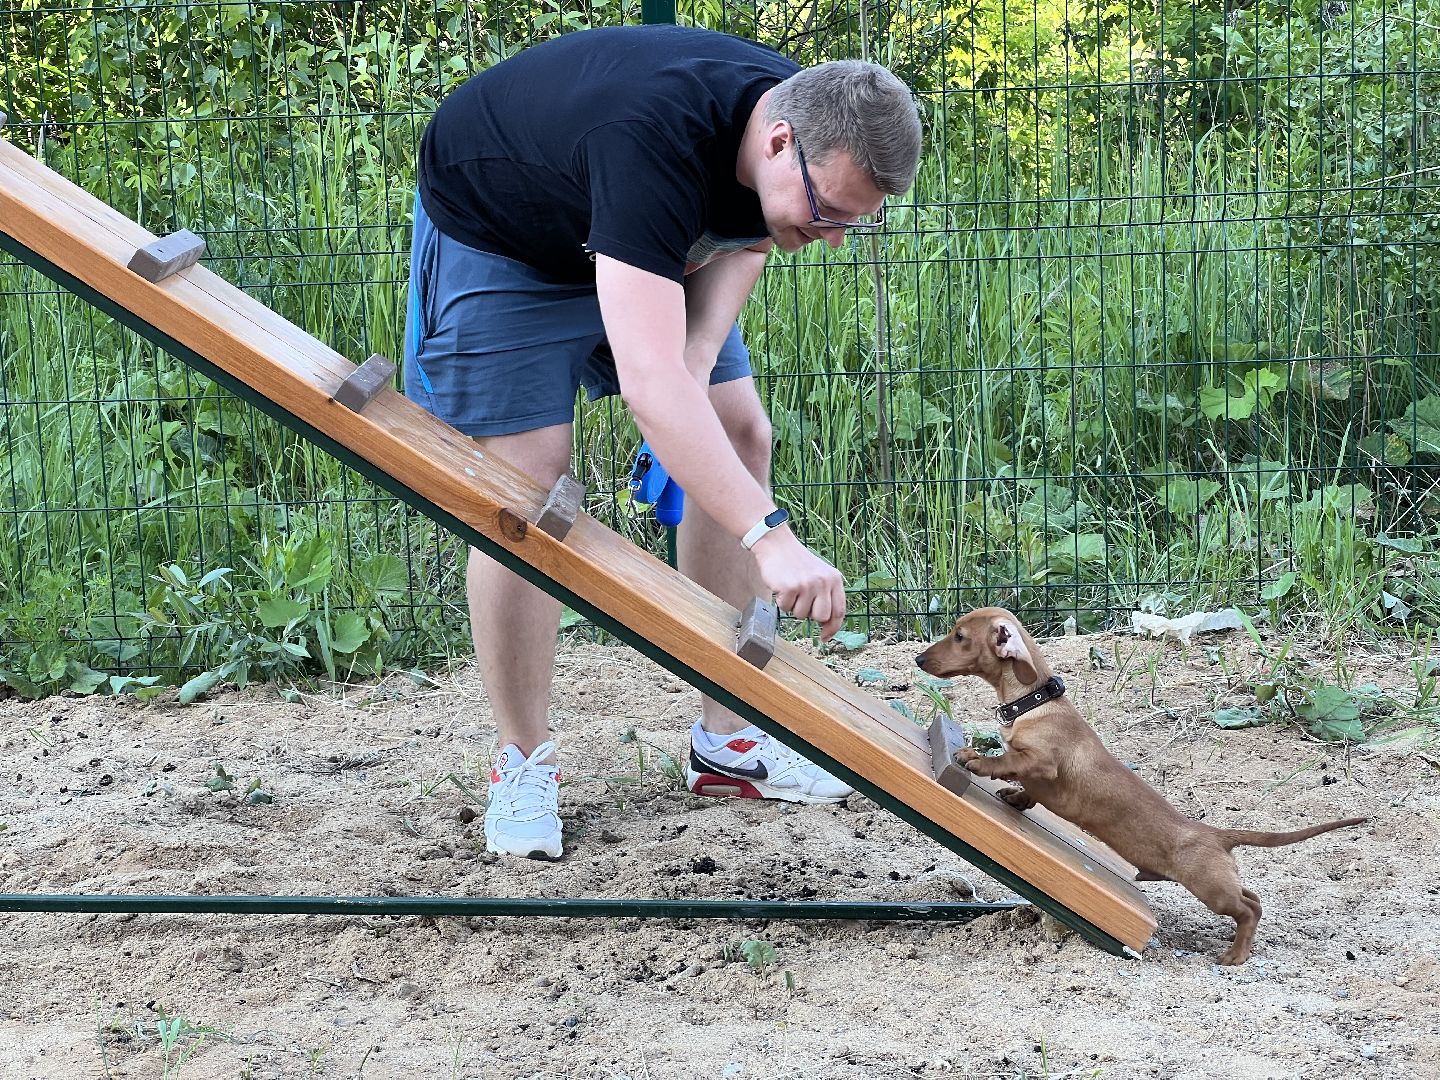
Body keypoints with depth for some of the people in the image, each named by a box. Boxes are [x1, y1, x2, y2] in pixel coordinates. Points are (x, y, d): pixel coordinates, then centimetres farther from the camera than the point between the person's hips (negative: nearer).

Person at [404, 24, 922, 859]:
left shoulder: (811, 125, -22)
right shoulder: (653, 139, -45)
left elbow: (743, 242, 0)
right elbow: (647, 381, -53)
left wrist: (697, 364, -19)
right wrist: (769, 539, -60)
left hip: (653, 246, 7)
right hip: (496, 232, -7)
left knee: (742, 436, 1)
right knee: (528, 482, -16)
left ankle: (727, 739, 9)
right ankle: (524, 763, 0)